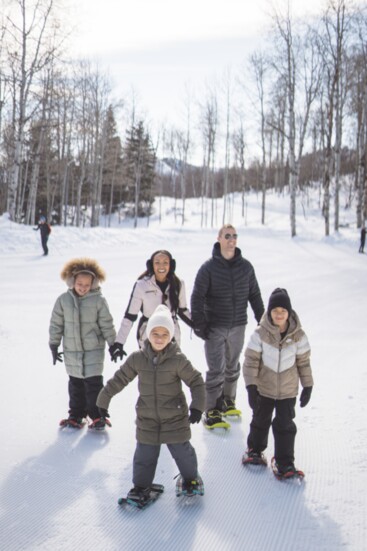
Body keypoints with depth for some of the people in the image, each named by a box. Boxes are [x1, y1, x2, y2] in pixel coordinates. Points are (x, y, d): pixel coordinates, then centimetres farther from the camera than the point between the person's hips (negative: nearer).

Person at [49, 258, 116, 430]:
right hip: (71, 350, 3)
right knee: (75, 384, 13)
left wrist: (113, 344, 0)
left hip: (94, 350, -2)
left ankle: (97, 415, 13)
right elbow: (56, 324, 5)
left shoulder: (98, 300, -10)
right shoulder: (63, 299, -4)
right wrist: (54, 345, 7)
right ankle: (76, 415, 26)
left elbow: (107, 325, -3)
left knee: (94, 383, -1)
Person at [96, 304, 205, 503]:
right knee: (144, 454, 10)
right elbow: (119, 379, 2)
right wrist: (104, 400, 6)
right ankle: (141, 485, 29)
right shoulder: (137, 358, -7)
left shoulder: (178, 360, -15)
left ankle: (191, 478, 35)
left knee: (182, 450, 10)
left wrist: (197, 406, -17)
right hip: (147, 418, 2)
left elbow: (196, 381, -9)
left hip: (175, 417, -2)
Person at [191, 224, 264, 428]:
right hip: (215, 327, -4)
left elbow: (254, 295, 11)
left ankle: (227, 401, 34)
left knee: (233, 367, 17)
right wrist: (199, 324, -13)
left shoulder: (246, 266, 3)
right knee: (216, 370, -5)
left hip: (238, 327, 4)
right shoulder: (209, 268, -8)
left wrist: (262, 320, 9)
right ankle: (212, 411, 3)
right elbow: (197, 297, -7)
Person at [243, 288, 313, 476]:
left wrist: (307, 386, 2)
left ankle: (285, 461, 18)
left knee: (285, 425, 5)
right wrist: (251, 386, -13)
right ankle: (255, 449, 43)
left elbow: (304, 362, 0)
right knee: (261, 421, 18)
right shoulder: (261, 333, -15)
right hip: (264, 388, 0)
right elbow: (251, 360, -10)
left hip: (288, 390, 0)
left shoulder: (298, 335, -10)